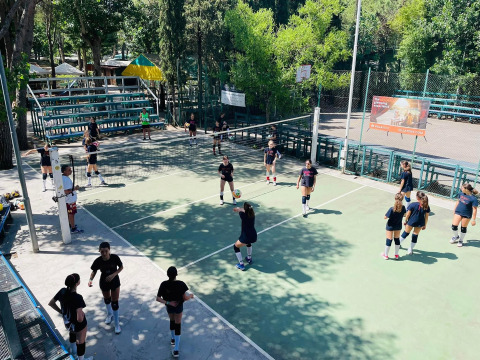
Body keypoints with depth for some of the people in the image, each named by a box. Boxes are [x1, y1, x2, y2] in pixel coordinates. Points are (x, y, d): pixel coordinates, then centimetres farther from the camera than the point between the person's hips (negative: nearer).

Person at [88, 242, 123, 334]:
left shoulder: (115, 257, -28)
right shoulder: (98, 261, -24)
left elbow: (121, 267, -12)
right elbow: (94, 271, -8)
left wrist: (113, 275, -26)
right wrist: (91, 279, -26)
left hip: (115, 282, -2)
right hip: (104, 282, 2)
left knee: (114, 303, 3)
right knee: (107, 300, 26)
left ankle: (117, 324, 22)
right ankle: (109, 314, 57)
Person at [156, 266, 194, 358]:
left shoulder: (164, 284, -23)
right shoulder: (181, 284, -28)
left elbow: (158, 298, -22)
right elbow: (185, 298, -24)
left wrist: (168, 303, -21)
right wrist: (190, 295, -7)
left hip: (169, 307, 2)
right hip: (179, 307, -2)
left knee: (172, 321, 30)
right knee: (177, 325, 12)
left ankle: (173, 339, 53)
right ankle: (176, 349, 11)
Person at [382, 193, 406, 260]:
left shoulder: (392, 209, -29)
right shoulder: (403, 208, -17)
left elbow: (385, 217, -22)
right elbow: (404, 215, 3)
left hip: (390, 226, -3)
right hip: (398, 226, 3)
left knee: (389, 240, 8)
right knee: (397, 239, 19)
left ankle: (386, 255, 23)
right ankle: (396, 255, 30)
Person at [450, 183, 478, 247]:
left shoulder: (473, 198, -21)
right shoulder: (461, 194, -5)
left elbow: (474, 210, -17)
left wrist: (473, 220, -16)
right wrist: (454, 210, 19)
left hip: (466, 215, -4)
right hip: (458, 212, 4)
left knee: (463, 228, 11)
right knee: (454, 226, 2)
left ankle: (461, 240, 32)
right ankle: (456, 236, 31)